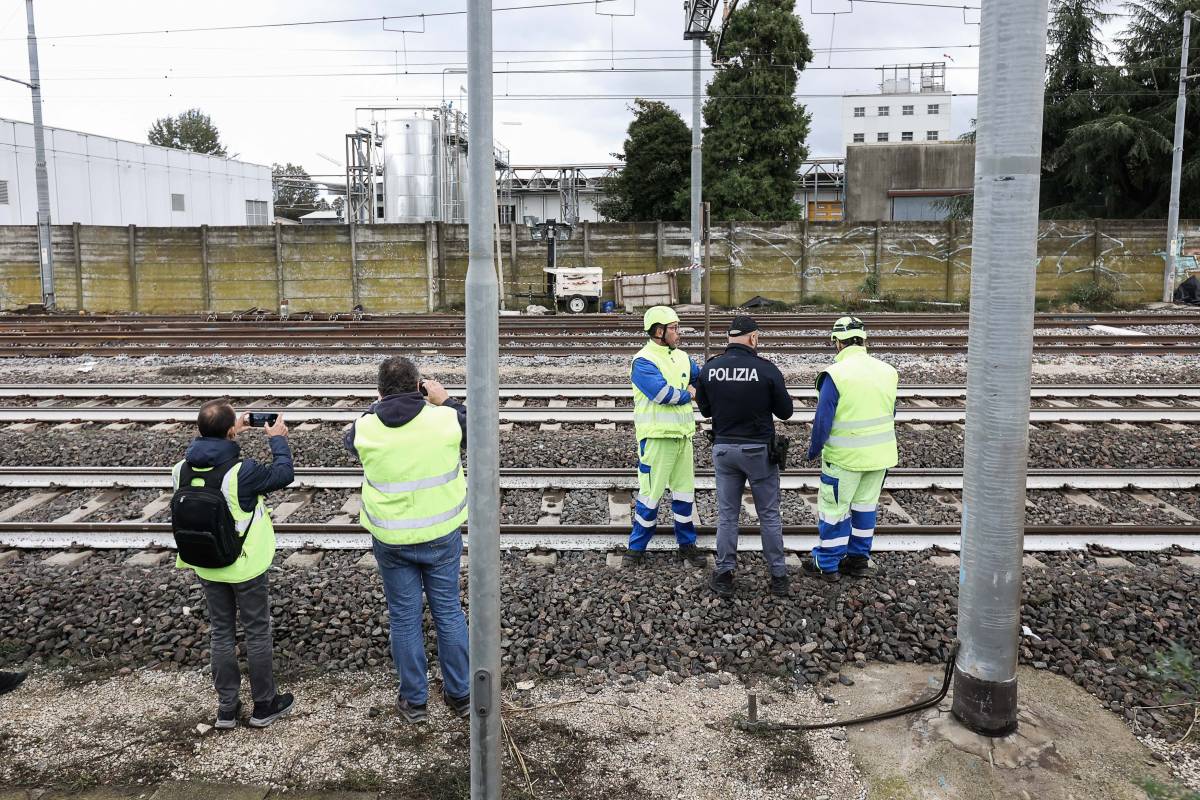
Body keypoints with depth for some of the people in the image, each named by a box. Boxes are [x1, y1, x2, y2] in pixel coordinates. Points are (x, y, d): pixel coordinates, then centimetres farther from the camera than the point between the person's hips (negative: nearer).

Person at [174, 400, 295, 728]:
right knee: (257, 632, 11)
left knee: (221, 633, 17)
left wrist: (231, 434, 15)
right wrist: (278, 439, 1)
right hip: (246, 567, -5)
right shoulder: (242, 472, -27)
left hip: (208, 568, 5)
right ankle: (264, 704, 24)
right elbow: (283, 475, -12)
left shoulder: (182, 469, -10)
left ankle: (227, 708, 27)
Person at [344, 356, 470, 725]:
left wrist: (379, 406, 18)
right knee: (449, 612, 15)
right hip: (442, 535, 0)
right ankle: (460, 695, 27)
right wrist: (445, 400, 14)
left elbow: (351, 440, 13)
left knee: (405, 618, 13)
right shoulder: (445, 419, -15)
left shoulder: (367, 428, -12)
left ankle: (414, 701, 26)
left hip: (391, 540, 0)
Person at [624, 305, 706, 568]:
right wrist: (688, 394, -6)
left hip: (683, 435, 7)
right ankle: (637, 546, 12)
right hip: (656, 436, -7)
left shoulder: (682, 357, 13)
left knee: (684, 490, 13)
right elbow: (663, 393, -22)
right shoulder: (644, 361, -12)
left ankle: (687, 544, 25)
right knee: (651, 492, -1)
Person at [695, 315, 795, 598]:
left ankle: (724, 575, 16)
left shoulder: (709, 369, -5)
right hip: (759, 450, -2)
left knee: (727, 514, 13)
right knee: (769, 515, 10)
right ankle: (778, 576, 17)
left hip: (724, 448, 2)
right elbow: (785, 412, -4)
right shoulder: (767, 370, -14)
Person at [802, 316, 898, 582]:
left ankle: (827, 564, 16)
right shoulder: (886, 371, 2)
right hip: (881, 455, 6)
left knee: (833, 508, 6)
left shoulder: (835, 374, -17)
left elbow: (823, 419, -16)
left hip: (845, 457, -6)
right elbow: (891, 413, 13)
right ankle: (859, 560, 28)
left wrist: (814, 450, -2)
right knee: (865, 505, 18)